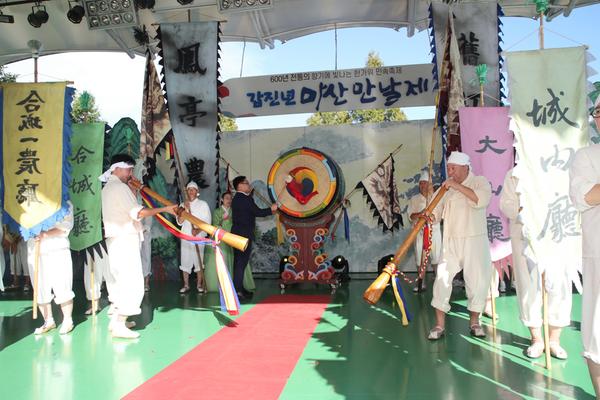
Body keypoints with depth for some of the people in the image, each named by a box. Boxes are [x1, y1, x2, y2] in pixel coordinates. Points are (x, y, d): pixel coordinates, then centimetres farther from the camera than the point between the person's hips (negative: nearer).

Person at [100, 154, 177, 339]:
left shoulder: (108, 188, 19)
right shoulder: (120, 187, -13)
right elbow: (138, 213, -22)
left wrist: (132, 190, 13)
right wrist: (164, 209, -21)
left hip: (117, 239, 10)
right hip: (125, 239, -10)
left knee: (123, 280, 17)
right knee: (132, 281, -9)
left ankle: (117, 320, 21)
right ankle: (119, 325, -9)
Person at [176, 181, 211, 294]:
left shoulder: (203, 204, 6)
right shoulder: (183, 205, 14)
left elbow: (207, 221, 0)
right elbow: (180, 222, 4)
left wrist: (198, 230, -16)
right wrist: (185, 209, -9)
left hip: (199, 237, -2)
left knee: (199, 261, -2)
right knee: (185, 261, 1)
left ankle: (199, 285, 5)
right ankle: (186, 285, 8)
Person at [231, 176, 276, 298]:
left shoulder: (236, 199, 16)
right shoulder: (246, 199, -14)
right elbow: (258, 212, -14)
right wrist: (271, 209, -1)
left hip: (237, 234, 10)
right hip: (244, 234, -10)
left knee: (239, 262, 13)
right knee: (241, 262, -7)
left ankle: (238, 288, 20)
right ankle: (237, 289, -5)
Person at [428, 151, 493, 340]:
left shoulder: (480, 181, 1)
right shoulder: (447, 188, 11)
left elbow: (481, 200, -20)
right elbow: (436, 212, 7)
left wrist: (459, 186, -20)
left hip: (475, 241, -2)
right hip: (451, 242, 2)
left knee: (478, 281, 2)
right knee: (442, 279, -5)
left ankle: (474, 321, 23)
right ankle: (439, 325, 3)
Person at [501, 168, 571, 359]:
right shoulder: (514, 174, 10)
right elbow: (506, 203, 2)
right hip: (525, 236, -1)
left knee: (560, 286, -3)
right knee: (528, 288, 1)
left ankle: (554, 339, 15)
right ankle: (536, 339, 17)